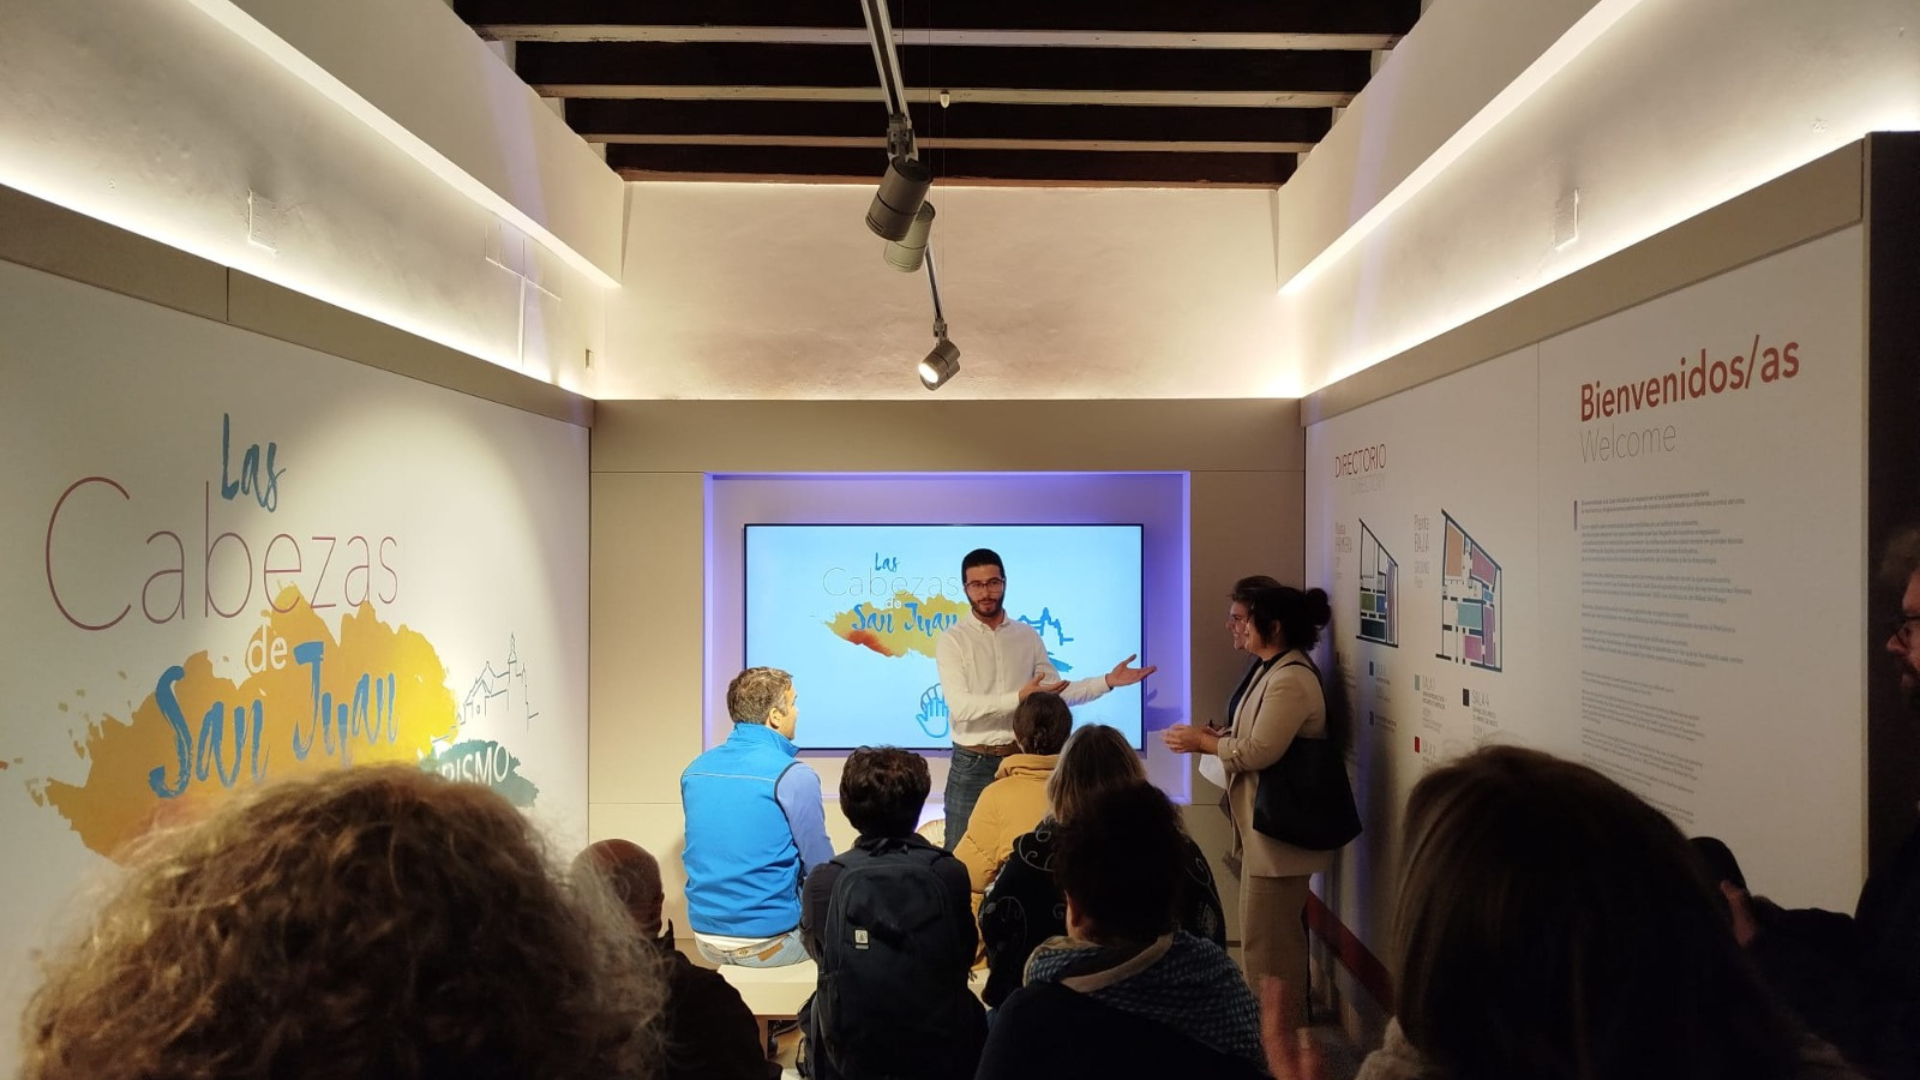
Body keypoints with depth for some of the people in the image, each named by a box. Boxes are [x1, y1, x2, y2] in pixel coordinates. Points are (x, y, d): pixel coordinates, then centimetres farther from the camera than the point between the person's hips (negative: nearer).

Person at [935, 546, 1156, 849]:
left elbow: (1058, 694, 8)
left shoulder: (1027, 637, 7)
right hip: (972, 765, -3)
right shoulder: (952, 640, -7)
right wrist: (1019, 698, -28)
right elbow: (960, 706, -18)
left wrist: (1108, 680, -3)